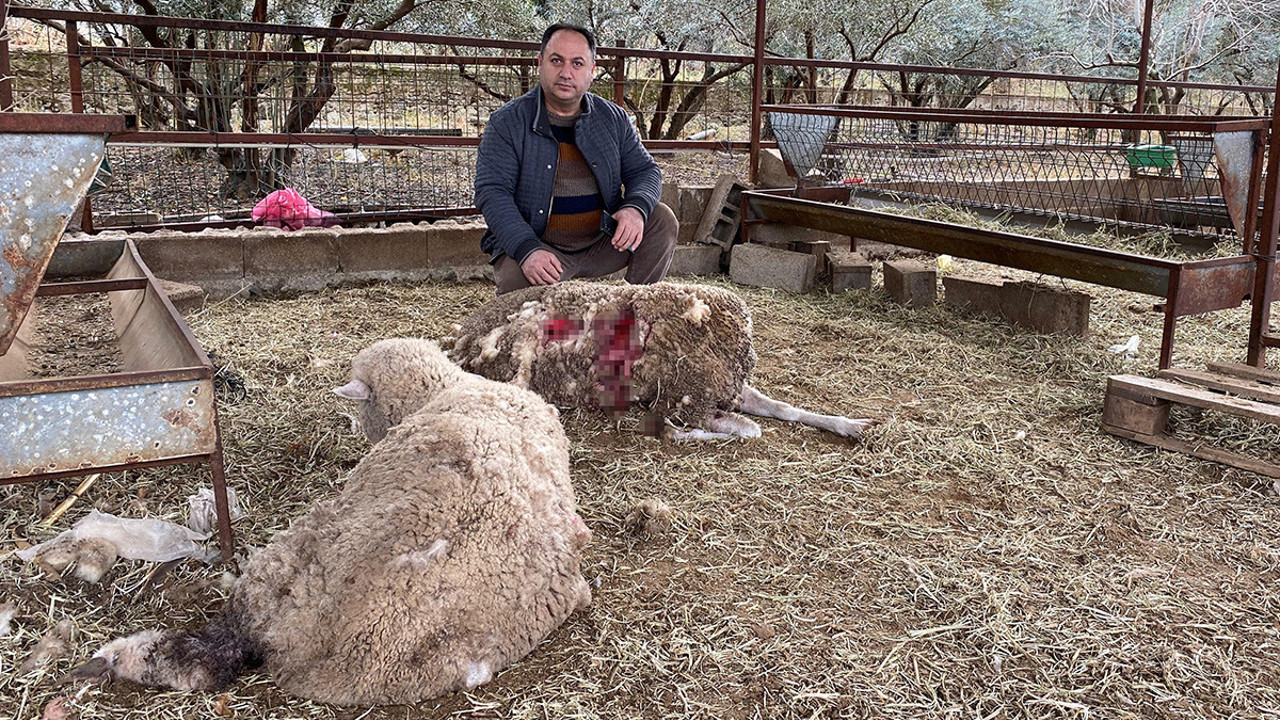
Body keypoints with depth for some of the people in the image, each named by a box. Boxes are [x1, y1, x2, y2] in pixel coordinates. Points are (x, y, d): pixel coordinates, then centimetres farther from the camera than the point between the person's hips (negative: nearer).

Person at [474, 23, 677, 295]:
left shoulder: (613, 119, 8)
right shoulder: (506, 122, -4)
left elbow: (645, 171, 10)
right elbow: (492, 193, -12)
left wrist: (635, 208, -17)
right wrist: (527, 250, -30)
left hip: (603, 243, 4)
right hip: (535, 242, -4)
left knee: (662, 219, -13)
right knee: (517, 279, -35)